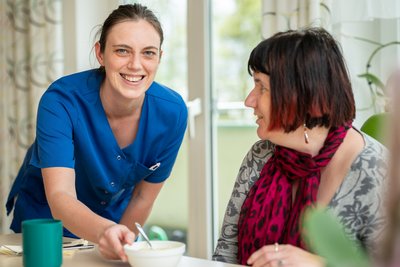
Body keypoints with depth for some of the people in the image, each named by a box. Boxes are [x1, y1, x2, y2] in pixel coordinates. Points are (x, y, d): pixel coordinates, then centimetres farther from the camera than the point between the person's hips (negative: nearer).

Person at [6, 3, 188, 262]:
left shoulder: (172, 112, -21)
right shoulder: (61, 100, -30)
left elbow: (144, 197, -9)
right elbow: (59, 197, -39)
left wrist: (121, 243, -5)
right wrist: (104, 231, -55)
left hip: (114, 221, 3)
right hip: (44, 220, -2)